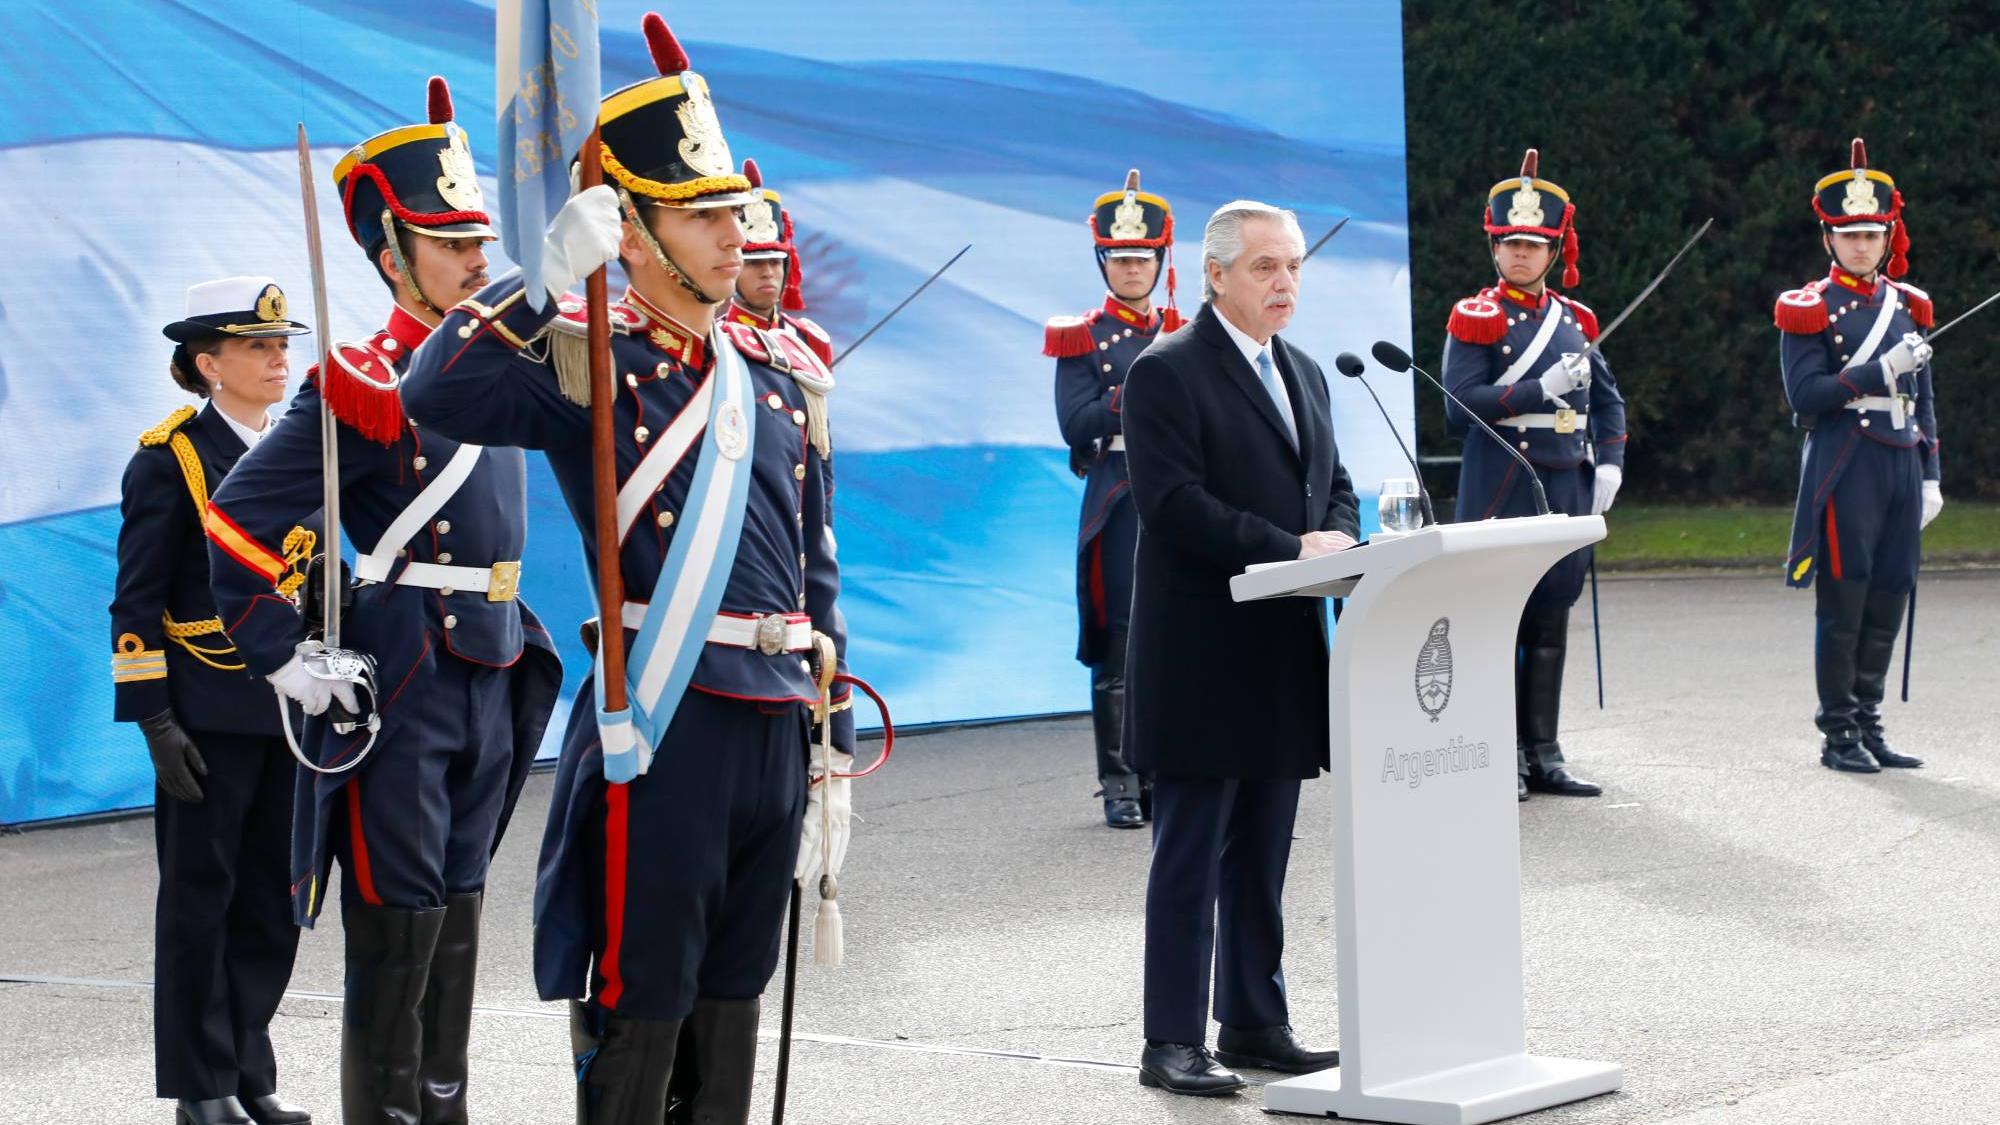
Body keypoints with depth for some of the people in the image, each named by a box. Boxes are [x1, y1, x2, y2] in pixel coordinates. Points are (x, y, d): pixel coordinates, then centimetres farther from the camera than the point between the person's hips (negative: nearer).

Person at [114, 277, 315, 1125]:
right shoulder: (170, 459, -6)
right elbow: (136, 604, -8)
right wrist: (155, 721, -14)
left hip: (292, 707, 6)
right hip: (210, 716, -6)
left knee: (273, 897, 8)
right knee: (201, 895, 1)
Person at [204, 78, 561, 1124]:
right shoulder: (366, 386, -11)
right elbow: (237, 520, -13)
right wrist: (287, 660, -13)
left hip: (491, 683, 8)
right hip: (400, 694, -8)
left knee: (455, 929, 13)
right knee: (396, 947, -4)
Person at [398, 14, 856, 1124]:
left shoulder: (783, 375, 13)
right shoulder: (586, 363, -4)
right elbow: (438, 397, -23)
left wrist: (833, 750, 15)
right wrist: (548, 273, -24)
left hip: (777, 730, 6)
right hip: (659, 728, -6)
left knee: (731, 1007, 14)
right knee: (636, 1017, -1)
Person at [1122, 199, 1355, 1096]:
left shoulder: (1303, 375, 17)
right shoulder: (1166, 373, -9)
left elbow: (1334, 483, 20)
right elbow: (1175, 503, -18)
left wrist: (1340, 538, -3)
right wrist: (1292, 548, -20)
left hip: (1284, 654, 7)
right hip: (1202, 659, -7)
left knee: (1261, 855, 12)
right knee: (1191, 858, -4)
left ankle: (1256, 1025, 20)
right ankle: (1173, 1044, 0)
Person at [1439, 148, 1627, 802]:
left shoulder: (1574, 320, 14)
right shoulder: (1476, 319, -3)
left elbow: (1607, 399, 21)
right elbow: (1460, 405, -12)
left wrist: (1609, 465, 6)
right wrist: (1540, 390, -19)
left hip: (1567, 490, 5)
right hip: (1502, 491, -5)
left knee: (1550, 621, 8)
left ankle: (1543, 754, 14)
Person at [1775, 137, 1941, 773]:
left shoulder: (1909, 307, 15)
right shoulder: (1809, 310, -2)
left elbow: (1923, 402, 18)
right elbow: (1805, 396, -11)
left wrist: (1929, 477, 13)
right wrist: (1880, 372, -17)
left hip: (1901, 467, 5)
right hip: (1843, 470, -5)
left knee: (1887, 603, 5)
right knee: (1843, 605, -4)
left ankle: (1869, 727, 13)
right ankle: (1838, 736, 1)